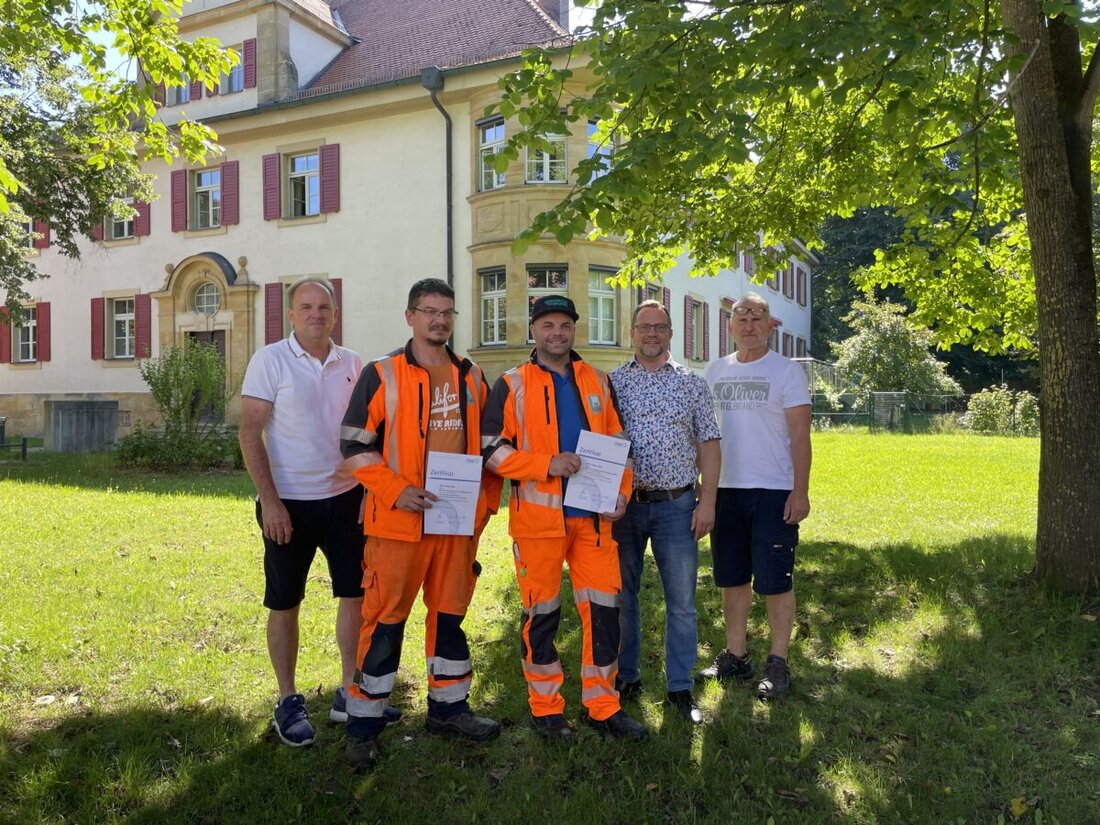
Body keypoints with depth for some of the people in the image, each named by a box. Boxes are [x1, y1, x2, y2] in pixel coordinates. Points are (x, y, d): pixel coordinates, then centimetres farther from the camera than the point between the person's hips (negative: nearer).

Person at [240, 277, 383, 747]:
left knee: (355, 594, 8)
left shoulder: (352, 364, 5)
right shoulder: (270, 360, -7)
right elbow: (250, 433, -10)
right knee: (284, 603, 7)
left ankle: (349, 693, 23)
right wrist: (269, 500, -15)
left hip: (345, 499, 4)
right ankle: (287, 701, 22)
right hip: (290, 503, -4)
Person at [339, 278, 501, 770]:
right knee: (385, 619, 1)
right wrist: (395, 490, -16)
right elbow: (355, 445, -5)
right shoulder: (382, 375, -3)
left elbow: (486, 445, 17)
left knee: (450, 614, 15)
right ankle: (363, 724, 15)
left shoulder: (472, 378, 11)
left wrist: (485, 501, 8)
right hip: (398, 522, -4)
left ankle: (448, 707, 31)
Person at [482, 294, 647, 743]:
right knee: (541, 612, 6)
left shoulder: (598, 382, 12)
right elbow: (491, 449, -5)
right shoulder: (512, 385, 1)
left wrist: (622, 491, 2)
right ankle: (546, 707, 22)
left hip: (594, 515, 3)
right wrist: (548, 464, -17)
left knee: (603, 607, 5)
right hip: (538, 517, -3)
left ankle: (602, 705, 21)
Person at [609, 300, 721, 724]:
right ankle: (625, 677, 27)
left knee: (681, 600, 4)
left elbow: (708, 445, 5)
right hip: (623, 504, 1)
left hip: (676, 505, 0)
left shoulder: (692, 383, 6)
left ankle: (681, 687, 17)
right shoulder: (611, 382, 5)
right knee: (621, 596, 10)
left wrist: (707, 501, -3)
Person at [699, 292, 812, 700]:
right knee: (731, 578, 12)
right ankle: (735, 656, 25)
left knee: (776, 582, 1)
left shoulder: (785, 371, -3)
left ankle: (777, 665, 14)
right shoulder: (716, 371, 10)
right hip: (725, 489, 5)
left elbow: (800, 434, -7)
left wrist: (800, 490, -14)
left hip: (774, 492, -4)